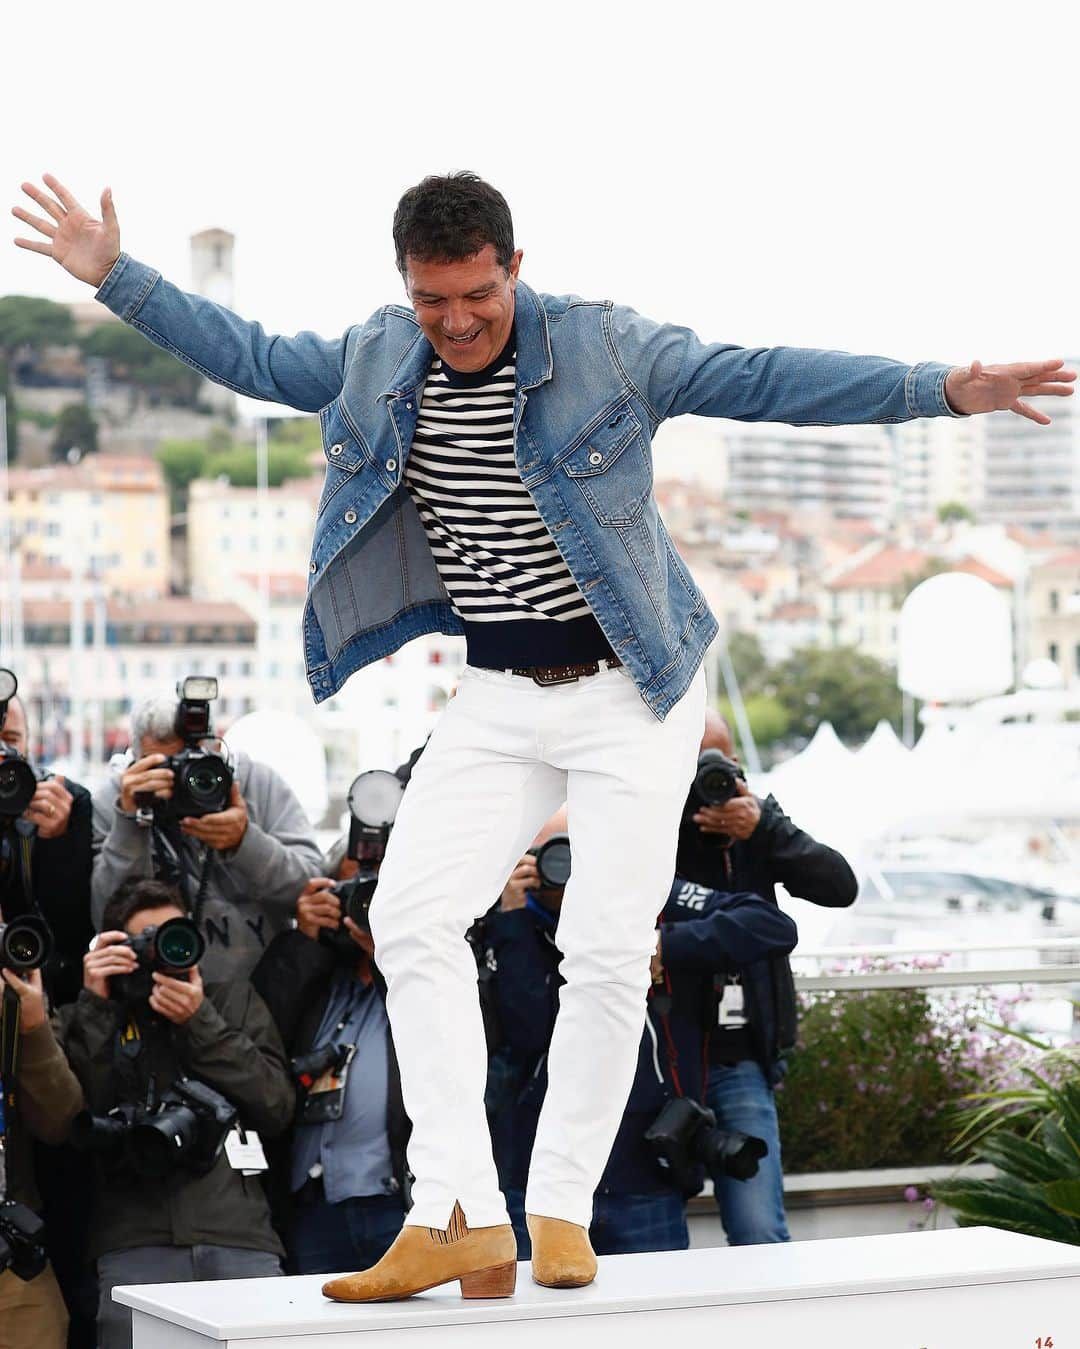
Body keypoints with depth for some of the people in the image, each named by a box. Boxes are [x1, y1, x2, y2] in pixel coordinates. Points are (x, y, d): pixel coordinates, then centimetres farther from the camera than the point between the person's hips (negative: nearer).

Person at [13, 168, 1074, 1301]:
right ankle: (459, 1217, -12)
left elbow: (761, 380, -13)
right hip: (497, 698, 4)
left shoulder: (606, 347, -10)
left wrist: (939, 390, -20)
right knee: (411, 916, -12)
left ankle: (561, 1210, 7)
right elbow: (251, 358, 16)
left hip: (632, 691, -4)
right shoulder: (376, 360, 2)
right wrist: (114, 278, 15)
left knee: (608, 948, -9)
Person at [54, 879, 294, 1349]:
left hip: (241, 1240, 1)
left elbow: (277, 1108, 8)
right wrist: (96, 1005, 0)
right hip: (136, 1246, -1)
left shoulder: (234, 999, 21)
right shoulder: (86, 1022, 17)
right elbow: (68, 1121, 1)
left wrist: (199, 1023, 1)